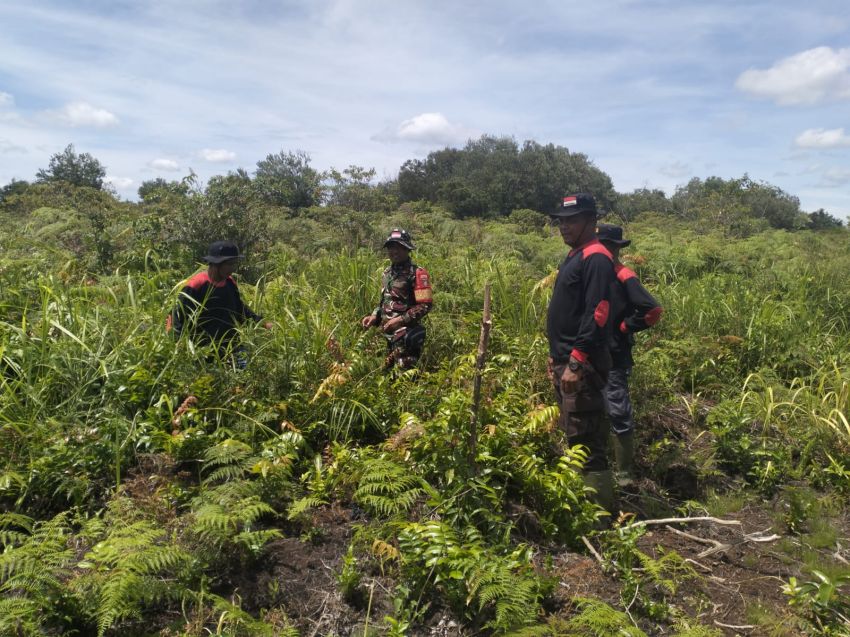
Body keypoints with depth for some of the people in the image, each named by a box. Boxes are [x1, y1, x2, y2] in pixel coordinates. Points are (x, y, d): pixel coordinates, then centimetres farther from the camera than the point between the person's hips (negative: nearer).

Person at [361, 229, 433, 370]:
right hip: (388, 334, 8)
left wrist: (401, 319, -21)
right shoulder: (387, 273, 13)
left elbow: (426, 305, -16)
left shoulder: (417, 273, -12)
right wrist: (374, 316, 6)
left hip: (407, 335, -8)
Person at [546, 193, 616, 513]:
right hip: (566, 360, 10)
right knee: (574, 435, 17)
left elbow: (596, 315, -23)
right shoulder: (574, 257, 18)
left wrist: (575, 364, -24)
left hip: (582, 365, -10)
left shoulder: (596, 258, -14)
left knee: (587, 441, -6)